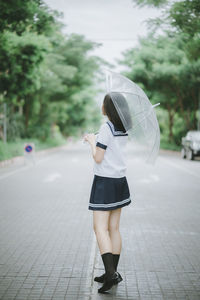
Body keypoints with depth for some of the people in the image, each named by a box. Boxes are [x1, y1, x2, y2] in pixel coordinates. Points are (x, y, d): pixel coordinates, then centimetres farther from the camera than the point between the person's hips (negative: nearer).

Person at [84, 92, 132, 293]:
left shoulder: (106, 128, -16)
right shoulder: (123, 128, 7)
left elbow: (98, 158, -15)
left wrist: (91, 141, 0)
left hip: (105, 182, -8)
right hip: (120, 180, 8)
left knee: (100, 228, -7)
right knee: (114, 228, 11)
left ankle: (111, 273, -16)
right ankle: (112, 273, 18)